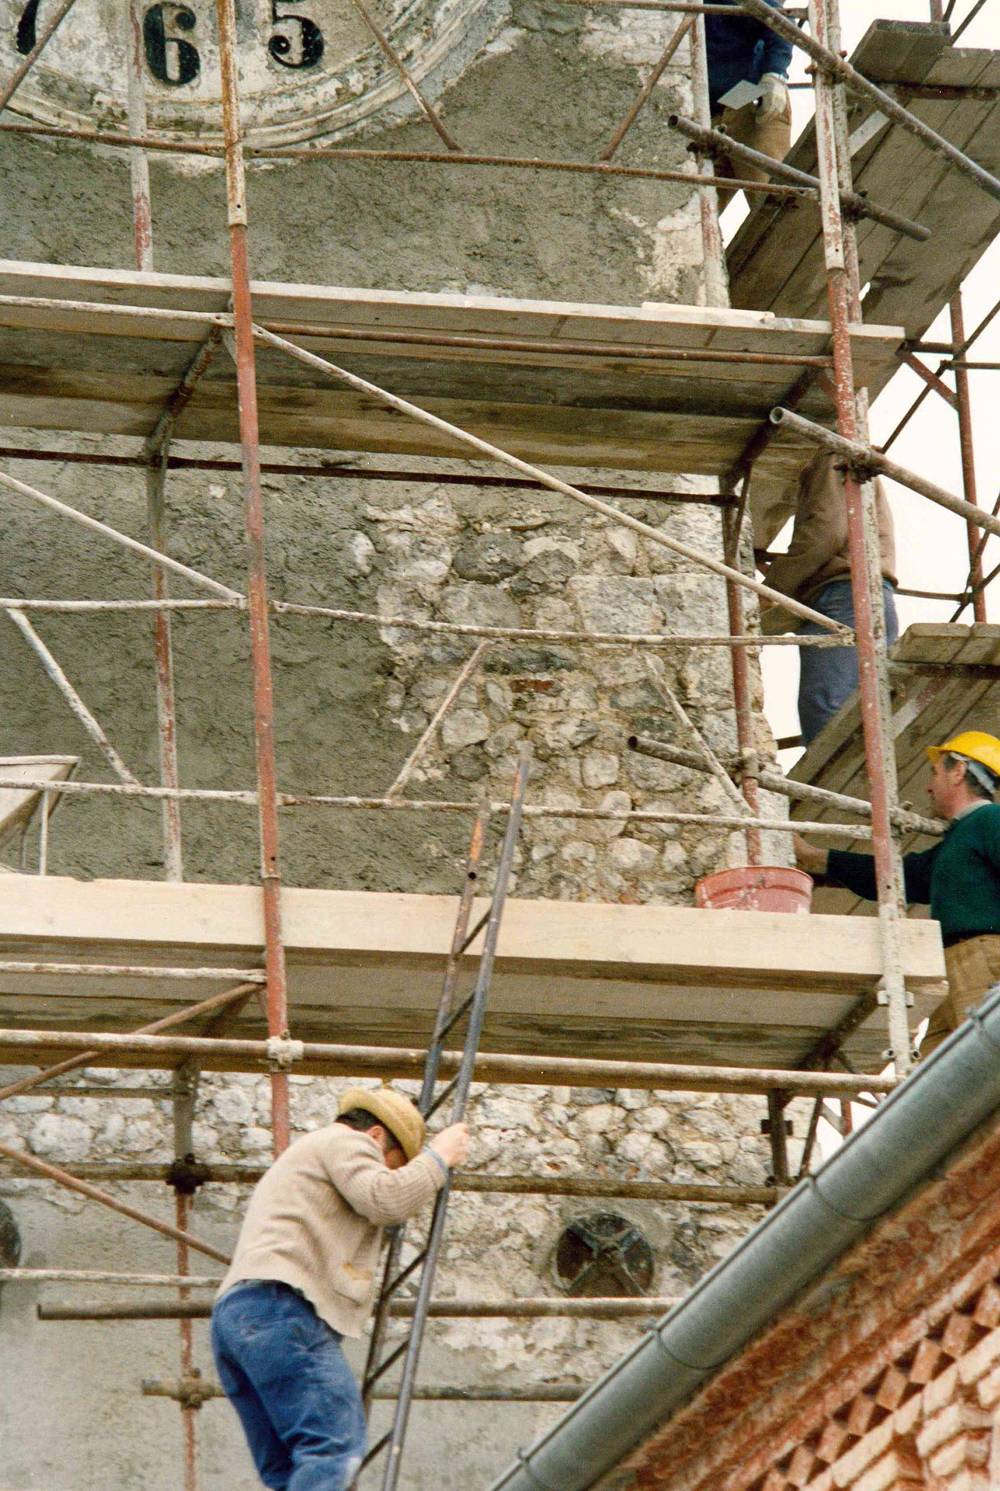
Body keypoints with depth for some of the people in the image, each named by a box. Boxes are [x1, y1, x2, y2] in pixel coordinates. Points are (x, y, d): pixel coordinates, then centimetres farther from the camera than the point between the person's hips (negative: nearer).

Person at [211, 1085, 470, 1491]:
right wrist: (437, 1157, 6)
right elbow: (384, 1199, -8)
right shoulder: (346, 1142, 9)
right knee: (337, 1445, -20)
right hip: (279, 1307, -10)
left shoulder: (296, 1157, 40)